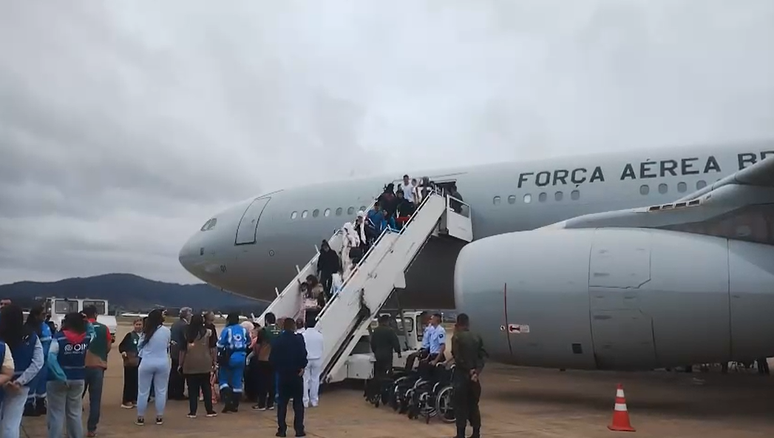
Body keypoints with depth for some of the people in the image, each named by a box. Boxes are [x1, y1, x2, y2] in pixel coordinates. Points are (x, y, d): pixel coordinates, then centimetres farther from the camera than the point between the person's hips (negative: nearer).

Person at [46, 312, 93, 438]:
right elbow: (92, 333, 23)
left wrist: (60, 376, -26)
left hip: (57, 380, -4)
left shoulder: (59, 337, -13)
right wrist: (86, 322, 9)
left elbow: (51, 358, -24)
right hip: (78, 379, 4)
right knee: (75, 413, 15)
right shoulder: (86, 337, -3)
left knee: (56, 414, 4)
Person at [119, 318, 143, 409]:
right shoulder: (130, 335, -6)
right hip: (130, 362, -4)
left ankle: (134, 399, 19)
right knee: (129, 381, -2)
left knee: (137, 381, 9)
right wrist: (123, 352, -25)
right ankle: (126, 401, 4)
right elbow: (121, 346, -7)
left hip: (141, 362, 4)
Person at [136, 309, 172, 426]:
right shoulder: (167, 331, -4)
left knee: (143, 392, 9)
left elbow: (139, 346, 7)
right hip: (162, 363, 0)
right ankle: (159, 418, 14)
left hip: (146, 363, 0)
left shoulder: (146, 331, -5)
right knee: (161, 391, 9)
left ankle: (140, 418, 16)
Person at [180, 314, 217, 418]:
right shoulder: (208, 332, 0)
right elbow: (212, 349, 2)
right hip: (204, 364, 1)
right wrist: (213, 362, 9)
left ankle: (192, 412, 8)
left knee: (192, 389, 6)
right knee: (206, 387, 9)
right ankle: (209, 411, 11)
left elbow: (183, 350, 2)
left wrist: (181, 364, 10)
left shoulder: (187, 334, 0)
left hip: (190, 364, 0)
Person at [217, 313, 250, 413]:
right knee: (237, 381, 10)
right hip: (241, 358, 4)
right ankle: (235, 405, 13)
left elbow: (220, 346, -10)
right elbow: (248, 345, 10)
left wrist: (219, 359, -4)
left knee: (223, 379, 9)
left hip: (229, 358, -4)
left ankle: (227, 400, -10)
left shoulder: (227, 330, -7)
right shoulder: (244, 330, 6)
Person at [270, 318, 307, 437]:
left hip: (282, 375, 2)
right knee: (298, 403, 6)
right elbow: (303, 355, -19)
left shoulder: (278, 340, 1)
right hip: (296, 374, -2)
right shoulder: (298, 339, -8)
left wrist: (279, 368, 9)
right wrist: (302, 367, -7)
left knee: (282, 403, 10)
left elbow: (272, 358, -2)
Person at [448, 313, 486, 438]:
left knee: (460, 405, 1)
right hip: (473, 375, 5)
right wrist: (477, 370, -4)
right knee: (473, 404, 14)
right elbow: (483, 356, 0)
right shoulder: (477, 337, 7)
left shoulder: (457, 337, -10)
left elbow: (457, 357, -18)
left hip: (462, 374, -5)